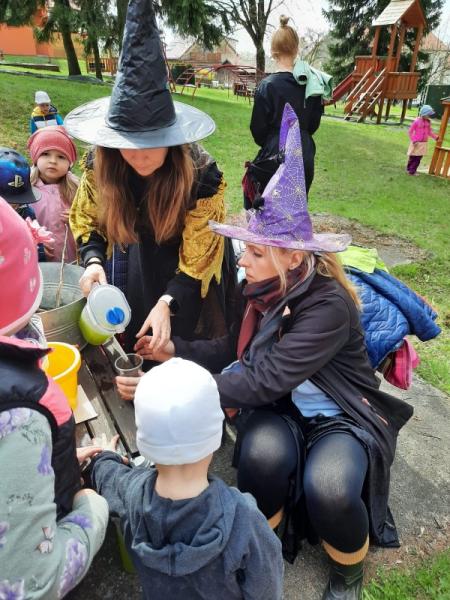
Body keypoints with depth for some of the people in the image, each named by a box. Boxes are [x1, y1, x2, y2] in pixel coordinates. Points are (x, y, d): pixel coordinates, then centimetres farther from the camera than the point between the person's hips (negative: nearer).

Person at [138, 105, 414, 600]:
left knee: (327, 488, -32)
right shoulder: (261, 290, -5)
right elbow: (235, 350, 4)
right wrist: (176, 351, -10)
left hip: (341, 416, -4)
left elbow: (267, 378, -32)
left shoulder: (328, 304, -26)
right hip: (280, 410, 4)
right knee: (262, 453, -29)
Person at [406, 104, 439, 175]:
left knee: (418, 158, 7)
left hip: (423, 143, 5)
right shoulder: (416, 121, -13)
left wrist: (436, 137, 5)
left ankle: (413, 171, 16)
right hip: (416, 143, -5)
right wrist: (413, 141, -15)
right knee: (412, 157, 3)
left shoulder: (428, 122, 4)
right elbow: (410, 131, -9)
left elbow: (429, 132, 14)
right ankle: (408, 169, 15)